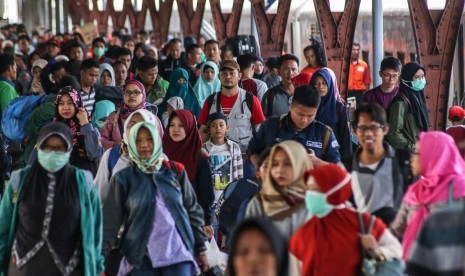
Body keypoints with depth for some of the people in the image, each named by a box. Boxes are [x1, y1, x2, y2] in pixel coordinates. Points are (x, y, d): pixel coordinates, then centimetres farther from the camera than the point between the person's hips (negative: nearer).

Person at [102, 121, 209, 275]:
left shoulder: (176, 171, 7)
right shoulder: (123, 178, 2)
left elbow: (193, 211, 12)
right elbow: (110, 220, -2)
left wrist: (200, 248, 9)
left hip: (178, 254, 1)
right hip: (142, 259, -1)